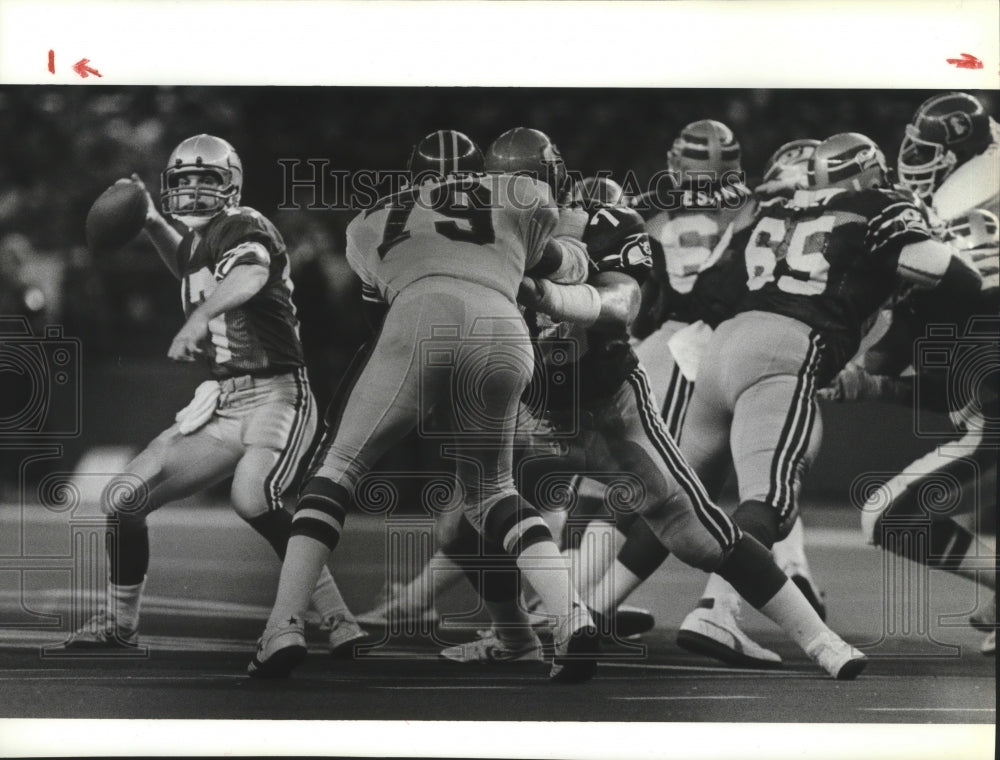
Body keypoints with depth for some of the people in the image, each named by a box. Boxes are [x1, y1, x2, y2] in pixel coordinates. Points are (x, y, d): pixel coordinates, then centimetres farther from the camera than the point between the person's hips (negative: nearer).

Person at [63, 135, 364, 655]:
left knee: (251, 497, -35)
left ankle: (337, 620, -25)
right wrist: (152, 222, 26)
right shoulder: (200, 240, 13)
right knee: (124, 499, 5)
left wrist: (199, 316, -54)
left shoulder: (244, 228, -11)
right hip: (220, 402, 9)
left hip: (276, 394, -8)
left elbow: (251, 275, -38)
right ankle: (119, 626, 24)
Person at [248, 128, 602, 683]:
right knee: (490, 491, 21)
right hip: (504, 332, 2)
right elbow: (570, 268, 43)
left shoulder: (369, 222, 31)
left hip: (419, 322, -1)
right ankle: (573, 620, 1)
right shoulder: (521, 198, 31)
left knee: (338, 465, 15)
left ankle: (283, 630, 1)